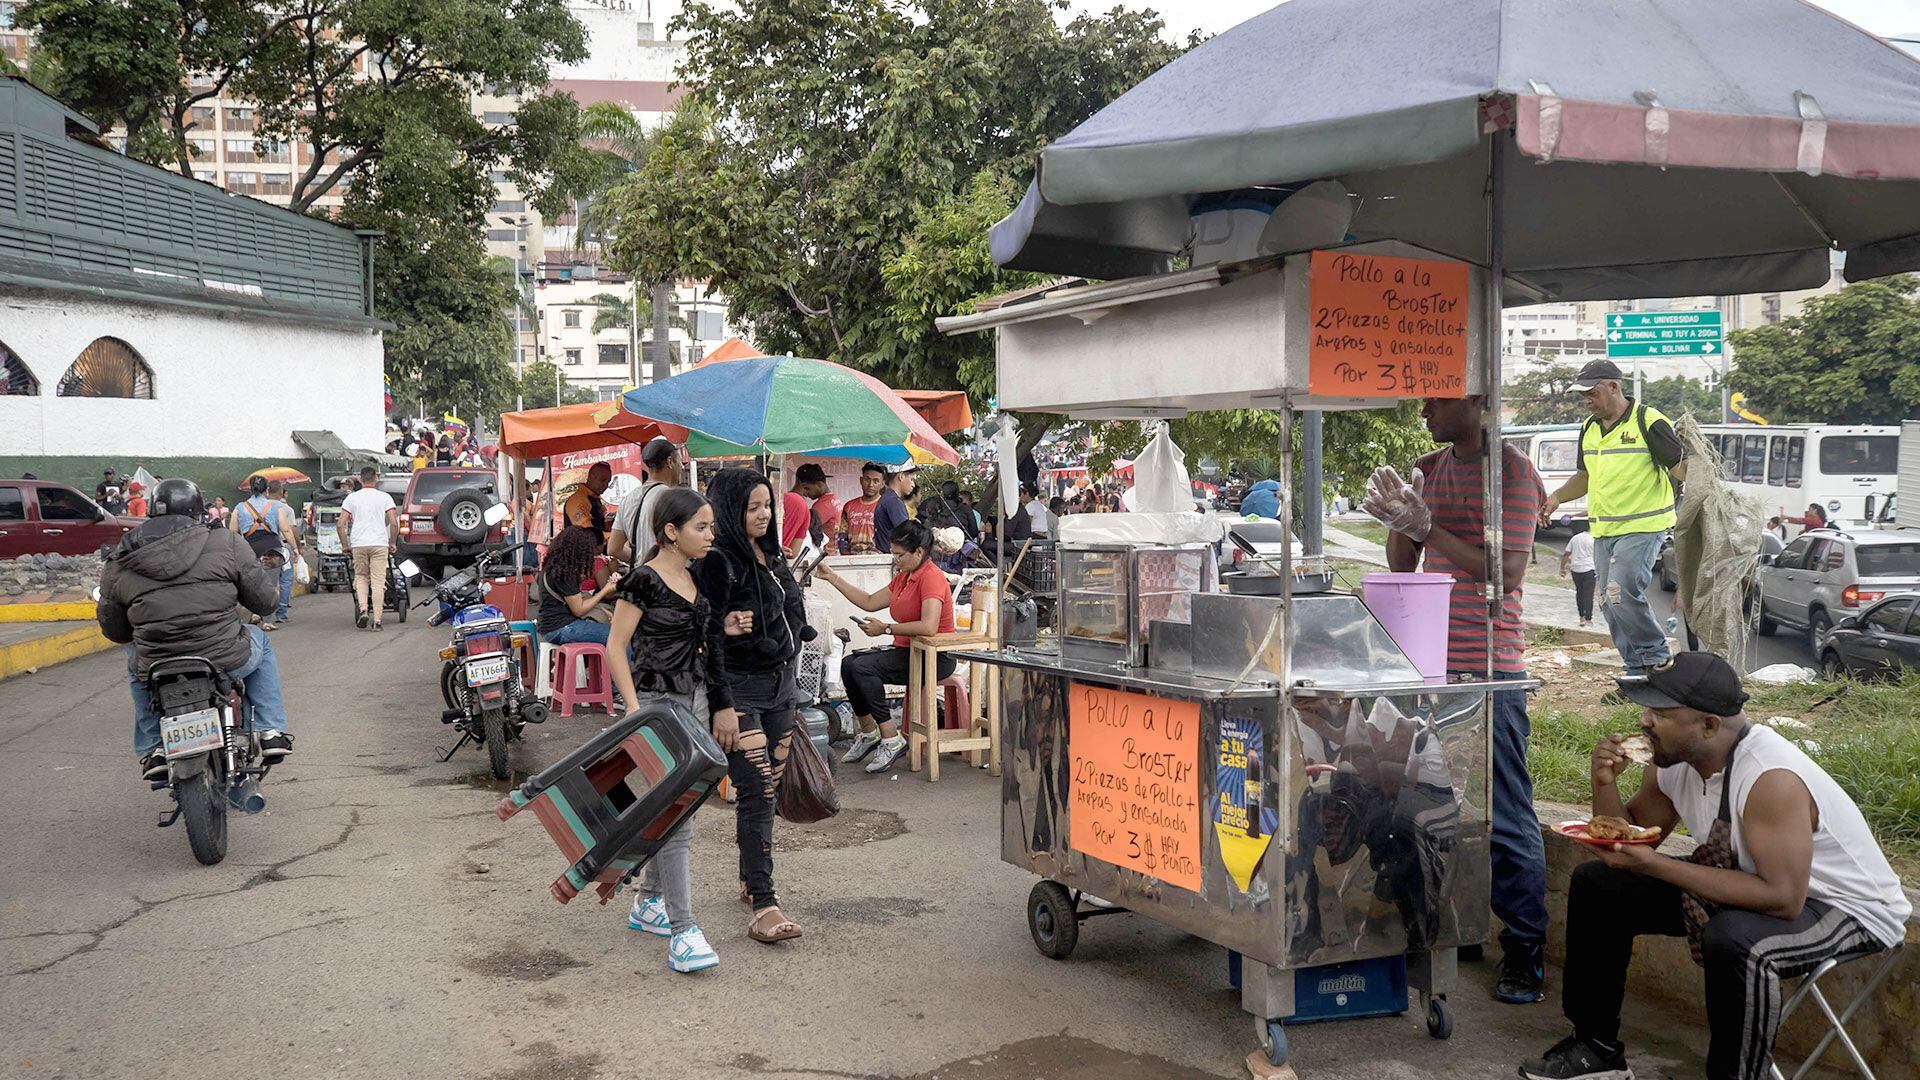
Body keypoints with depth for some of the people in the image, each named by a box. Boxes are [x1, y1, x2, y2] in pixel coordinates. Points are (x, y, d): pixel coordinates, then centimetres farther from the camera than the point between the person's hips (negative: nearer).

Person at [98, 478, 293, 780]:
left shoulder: (117, 566, 5)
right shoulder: (226, 543, -3)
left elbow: (114, 631, 12)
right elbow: (265, 602, 1)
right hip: (228, 662, -2)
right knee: (260, 644, 32)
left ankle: (151, 750, 31)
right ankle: (271, 732, 23)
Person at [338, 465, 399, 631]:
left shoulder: (351, 498, 8)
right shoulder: (384, 497, 4)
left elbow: (340, 525, 3)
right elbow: (394, 523, -3)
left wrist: (345, 545, 14)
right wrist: (393, 543, 10)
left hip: (358, 544, 1)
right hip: (379, 543, -1)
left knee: (361, 577, 17)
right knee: (378, 582, 0)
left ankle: (363, 610, -2)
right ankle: (376, 620, -2)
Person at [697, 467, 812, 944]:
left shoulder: (772, 555, 12)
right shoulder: (719, 562, -13)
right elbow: (711, 638, -17)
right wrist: (722, 705, -20)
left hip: (780, 684, 8)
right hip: (740, 689, -8)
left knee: (766, 790, 13)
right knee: (756, 793, -11)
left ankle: (750, 879, 27)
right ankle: (764, 907, -10)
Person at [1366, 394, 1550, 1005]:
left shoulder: (1511, 469, -6)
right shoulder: (1426, 471, 14)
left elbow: (1508, 572, -15)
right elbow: (1401, 567, 16)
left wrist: (1428, 528, -19)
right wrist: (1396, 521, -3)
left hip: (1488, 670, -7)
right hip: (1428, 665, 7)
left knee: (1505, 814, -2)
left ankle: (1525, 950, 8)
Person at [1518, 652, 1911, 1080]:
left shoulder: (1770, 779, -32)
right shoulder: (1672, 761, -7)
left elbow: (1783, 898, -37)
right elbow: (1631, 840, 6)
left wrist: (1653, 865, -36)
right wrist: (1605, 783, -15)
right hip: (1747, 881, 9)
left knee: (1733, 940, -40)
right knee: (1596, 884, 6)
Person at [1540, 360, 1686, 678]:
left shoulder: (1649, 421, -9)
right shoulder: (1589, 428, 14)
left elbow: (1679, 467, -8)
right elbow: (1585, 476, 24)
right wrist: (1557, 497, 10)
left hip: (1642, 527, -8)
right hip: (1603, 531, 8)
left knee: (1622, 595, -20)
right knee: (1611, 604, 7)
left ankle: (1657, 658, 0)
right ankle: (1637, 672, 17)